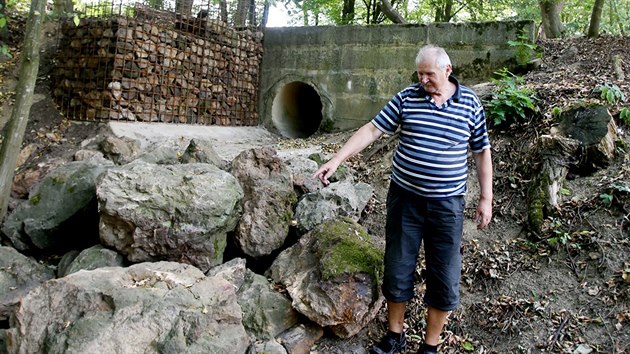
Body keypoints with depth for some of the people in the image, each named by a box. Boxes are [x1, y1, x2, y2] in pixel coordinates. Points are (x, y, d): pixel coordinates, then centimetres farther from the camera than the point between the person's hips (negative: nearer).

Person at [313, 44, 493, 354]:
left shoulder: (470, 104, -1)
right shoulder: (406, 98, -1)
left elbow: (482, 152, 5)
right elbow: (372, 130, -3)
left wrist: (486, 198, 3)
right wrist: (337, 159, -11)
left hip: (447, 204, 0)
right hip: (405, 198, 1)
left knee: (445, 280, 5)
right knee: (397, 271, 9)